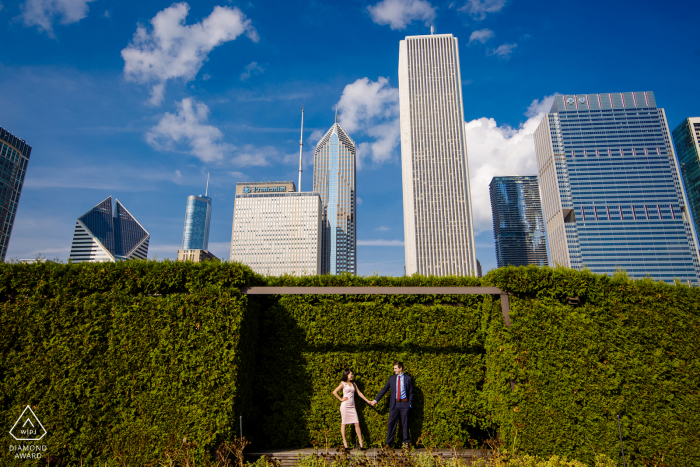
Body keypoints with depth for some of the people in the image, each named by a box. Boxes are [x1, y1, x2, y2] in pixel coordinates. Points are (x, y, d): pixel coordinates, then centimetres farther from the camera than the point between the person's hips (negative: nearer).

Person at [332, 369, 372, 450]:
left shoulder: (353, 384, 14)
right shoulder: (343, 384, -1)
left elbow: (359, 393, 16)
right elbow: (334, 392, -4)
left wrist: (368, 401, 14)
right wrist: (341, 399, -7)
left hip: (352, 406, 4)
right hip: (345, 406, -4)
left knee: (357, 423, -2)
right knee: (343, 423, 2)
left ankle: (361, 443, 0)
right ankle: (344, 442, 9)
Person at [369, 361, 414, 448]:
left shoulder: (408, 378, 2)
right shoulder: (392, 378, 7)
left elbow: (411, 393, 5)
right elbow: (384, 389, 8)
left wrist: (410, 404, -4)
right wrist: (375, 400, 5)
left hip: (404, 403, -2)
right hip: (394, 403, 2)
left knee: (405, 424, 4)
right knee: (391, 423, 1)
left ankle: (406, 442, 17)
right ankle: (388, 442, 9)